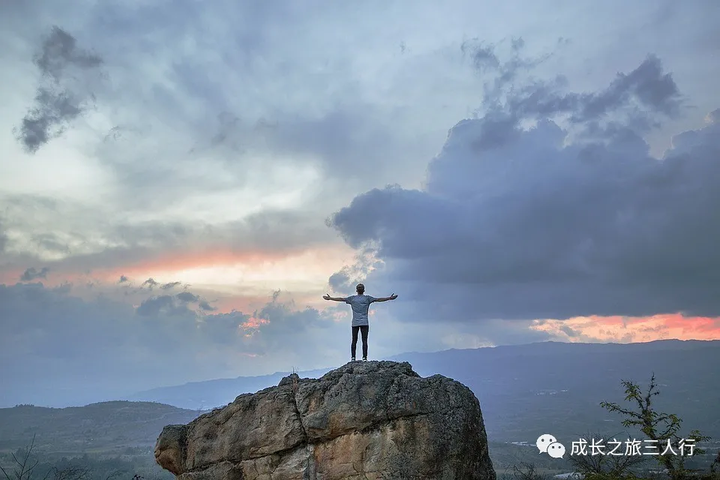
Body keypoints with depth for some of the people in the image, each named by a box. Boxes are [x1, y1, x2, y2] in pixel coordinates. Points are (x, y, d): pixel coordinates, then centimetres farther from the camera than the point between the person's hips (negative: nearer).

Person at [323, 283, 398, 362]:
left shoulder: (352, 298, 8)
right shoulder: (367, 298, 3)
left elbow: (341, 299, 16)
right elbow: (378, 299, 1)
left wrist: (330, 298, 27)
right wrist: (389, 298, 6)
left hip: (355, 323, 2)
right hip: (364, 323, -2)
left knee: (354, 341, 4)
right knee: (364, 340, -3)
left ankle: (353, 357, -2)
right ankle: (364, 358, -9)